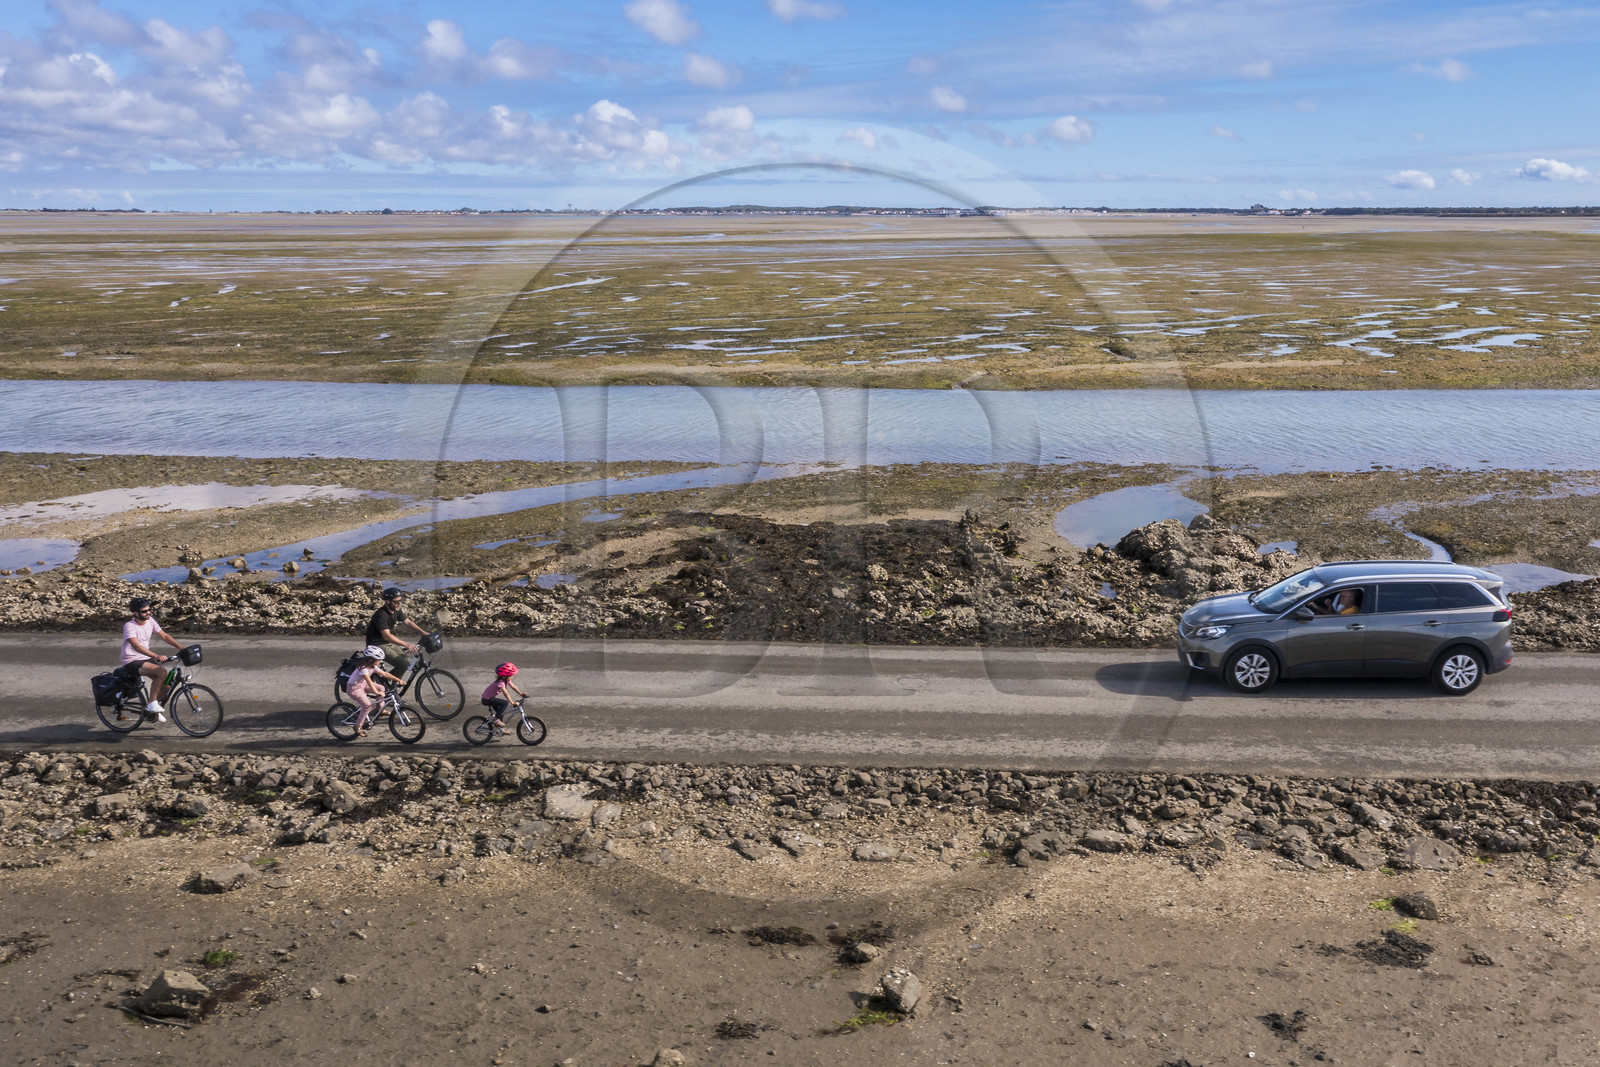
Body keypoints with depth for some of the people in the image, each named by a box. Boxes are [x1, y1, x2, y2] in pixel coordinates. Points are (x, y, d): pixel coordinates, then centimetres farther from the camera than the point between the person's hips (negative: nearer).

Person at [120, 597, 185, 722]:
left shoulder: (150, 621, 3)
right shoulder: (129, 626, -19)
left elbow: (164, 636, 5)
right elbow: (136, 646, -31)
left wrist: (181, 647, -9)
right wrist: (156, 656, -43)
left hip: (146, 659, 7)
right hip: (132, 662, -7)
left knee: (167, 682, -7)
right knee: (161, 672, -29)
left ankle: (151, 710, 14)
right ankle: (152, 703, -17)